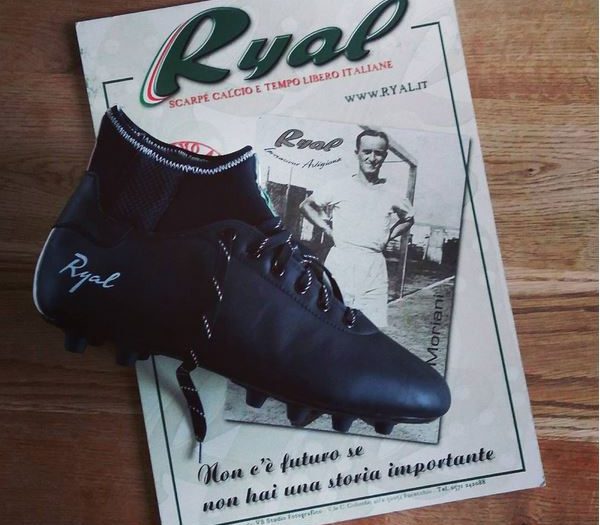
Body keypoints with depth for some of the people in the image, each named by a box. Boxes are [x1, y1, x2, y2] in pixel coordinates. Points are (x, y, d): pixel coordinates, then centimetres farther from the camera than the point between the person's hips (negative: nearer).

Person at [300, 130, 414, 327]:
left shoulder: (393, 194, 10)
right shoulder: (337, 187, 5)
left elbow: (408, 219, 28)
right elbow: (306, 206, 17)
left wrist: (389, 235, 13)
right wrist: (327, 228, 6)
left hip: (374, 268, 1)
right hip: (339, 263, -1)